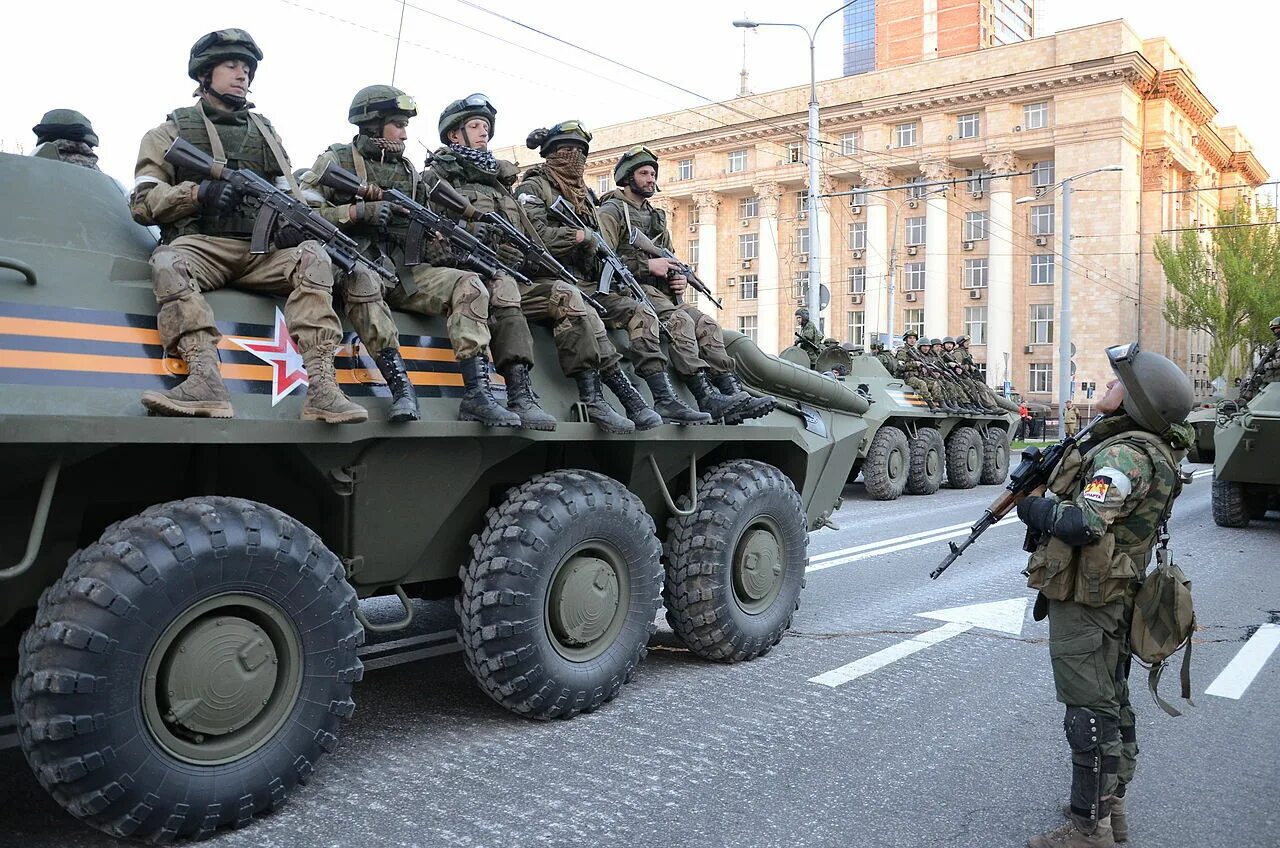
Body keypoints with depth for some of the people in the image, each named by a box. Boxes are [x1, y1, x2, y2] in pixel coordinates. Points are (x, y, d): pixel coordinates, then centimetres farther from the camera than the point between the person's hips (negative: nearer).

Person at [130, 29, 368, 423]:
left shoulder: (265, 131, 27)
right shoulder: (172, 131, 18)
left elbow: (290, 192, 20)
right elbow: (142, 201, 8)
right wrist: (196, 194, -12)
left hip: (263, 249, 2)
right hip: (201, 243, -2)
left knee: (313, 255, -29)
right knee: (168, 263, -36)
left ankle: (320, 383, -43)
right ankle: (205, 377, -52)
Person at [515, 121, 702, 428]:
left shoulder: (585, 195, 28)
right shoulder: (533, 188, 5)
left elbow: (601, 242, 25)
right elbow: (536, 235, -12)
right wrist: (580, 236, -10)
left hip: (589, 284, 7)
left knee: (641, 312, -14)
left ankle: (666, 401, -25)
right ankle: (632, 401, -40)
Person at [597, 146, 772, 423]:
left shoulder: (656, 216, 27)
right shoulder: (612, 211, 2)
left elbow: (670, 258, 29)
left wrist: (681, 278, 5)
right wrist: (647, 265, -18)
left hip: (663, 292, 8)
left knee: (707, 324, -13)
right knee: (681, 321, -30)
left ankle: (733, 392, -22)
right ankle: (706, 397, -38)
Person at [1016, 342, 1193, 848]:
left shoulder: (1126, 453, -22)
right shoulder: (1149, 448, 11)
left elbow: (1082, 523, -32)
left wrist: (1034, 506, -14)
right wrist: (1047, 475, 5)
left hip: (1083, 603, -10)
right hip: (1112, 597, 11)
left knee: (1090, 711, -1)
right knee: (1112, 702, 19)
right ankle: (1110, 806, 34)